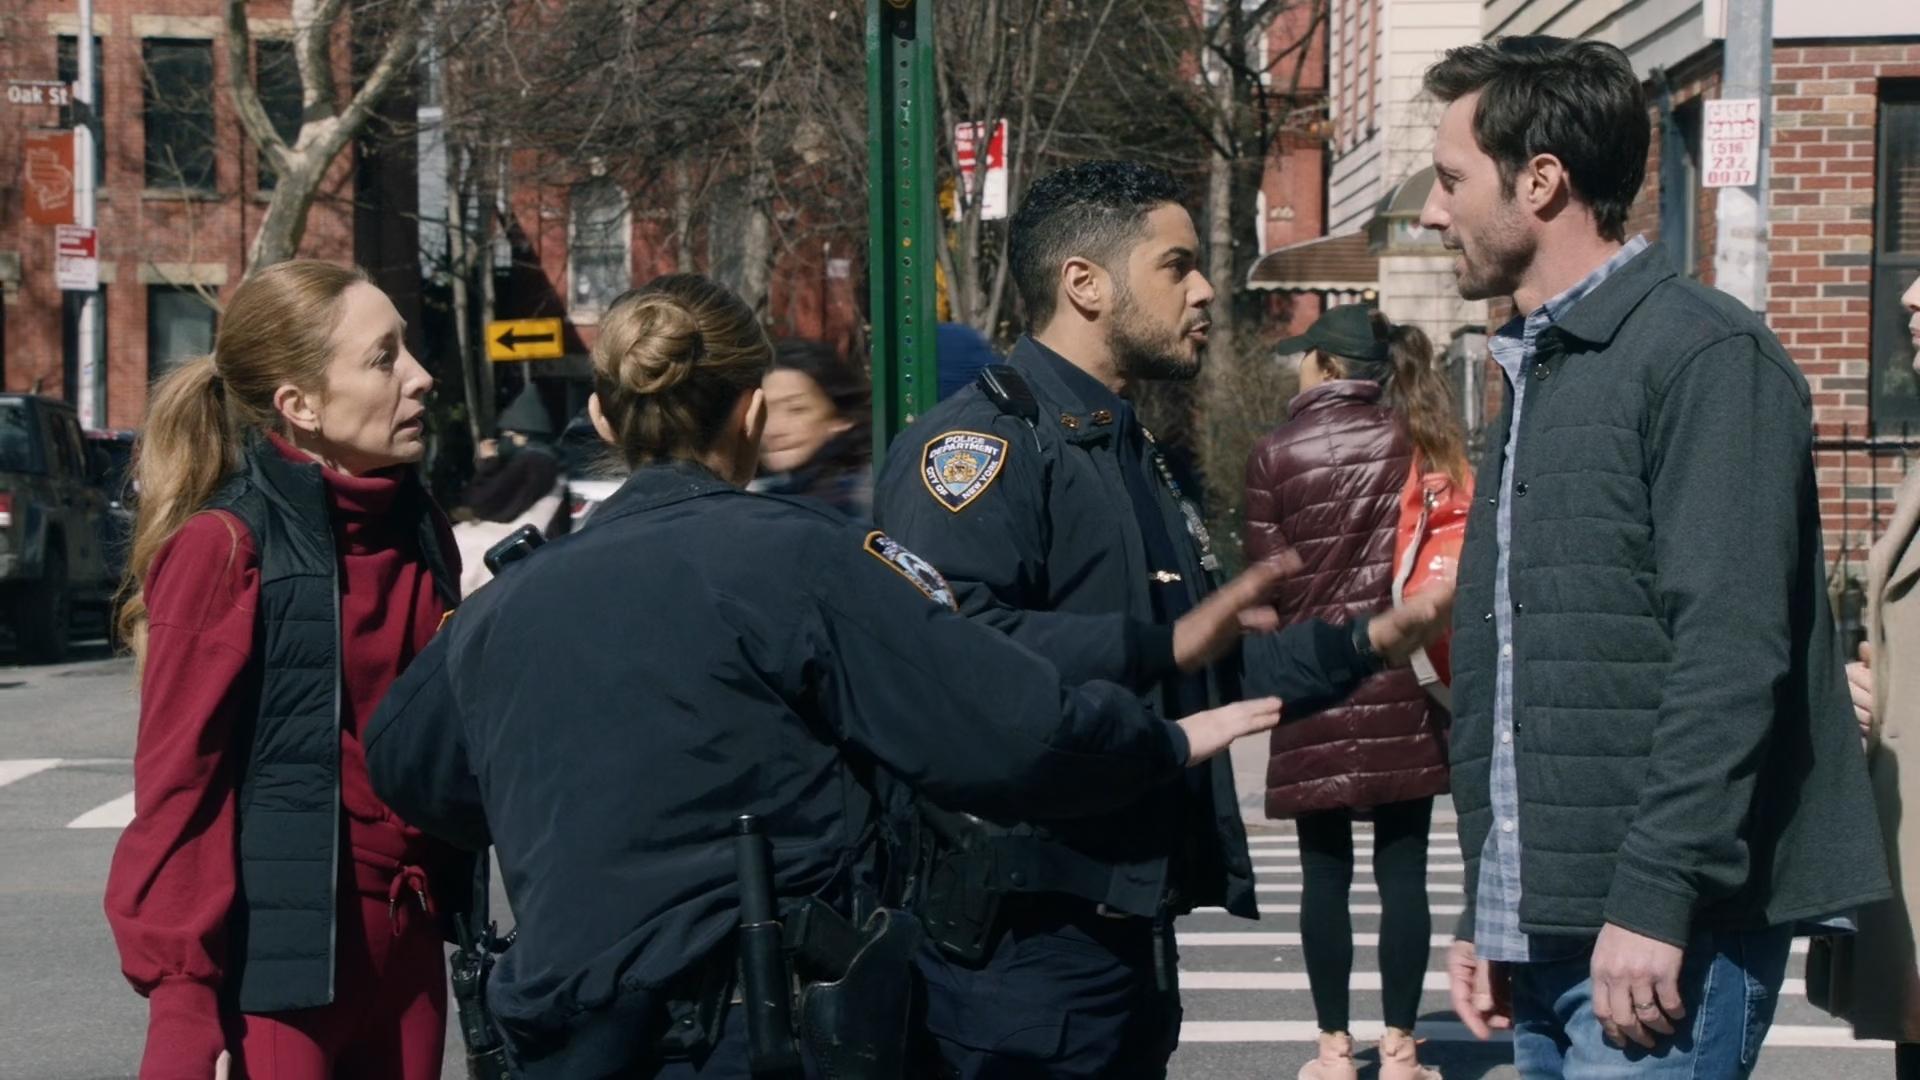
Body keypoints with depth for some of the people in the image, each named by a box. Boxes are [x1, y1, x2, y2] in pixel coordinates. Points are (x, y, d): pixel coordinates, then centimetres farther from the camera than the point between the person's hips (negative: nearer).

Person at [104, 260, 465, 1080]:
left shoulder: (418, 532, 9)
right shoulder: (224, 546, -11)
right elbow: (177, 784, -12)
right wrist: (183, 1000, -16)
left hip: (403, 948, 6)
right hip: (278, 964, -6)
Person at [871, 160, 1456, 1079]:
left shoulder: (1142, 462, 23)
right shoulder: (980, 440, -12)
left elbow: (1205, 676, 31)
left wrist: (1358, 644, 22)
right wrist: (1160, 646, -32)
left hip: (1130, 927, 10)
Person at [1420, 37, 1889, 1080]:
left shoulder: (1706, 356, -8)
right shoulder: (1534, 376, 19)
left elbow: (1731, 654, -18)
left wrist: (1656, 900, -22)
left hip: (1663, 930, -8)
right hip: (1542, 934, 8)